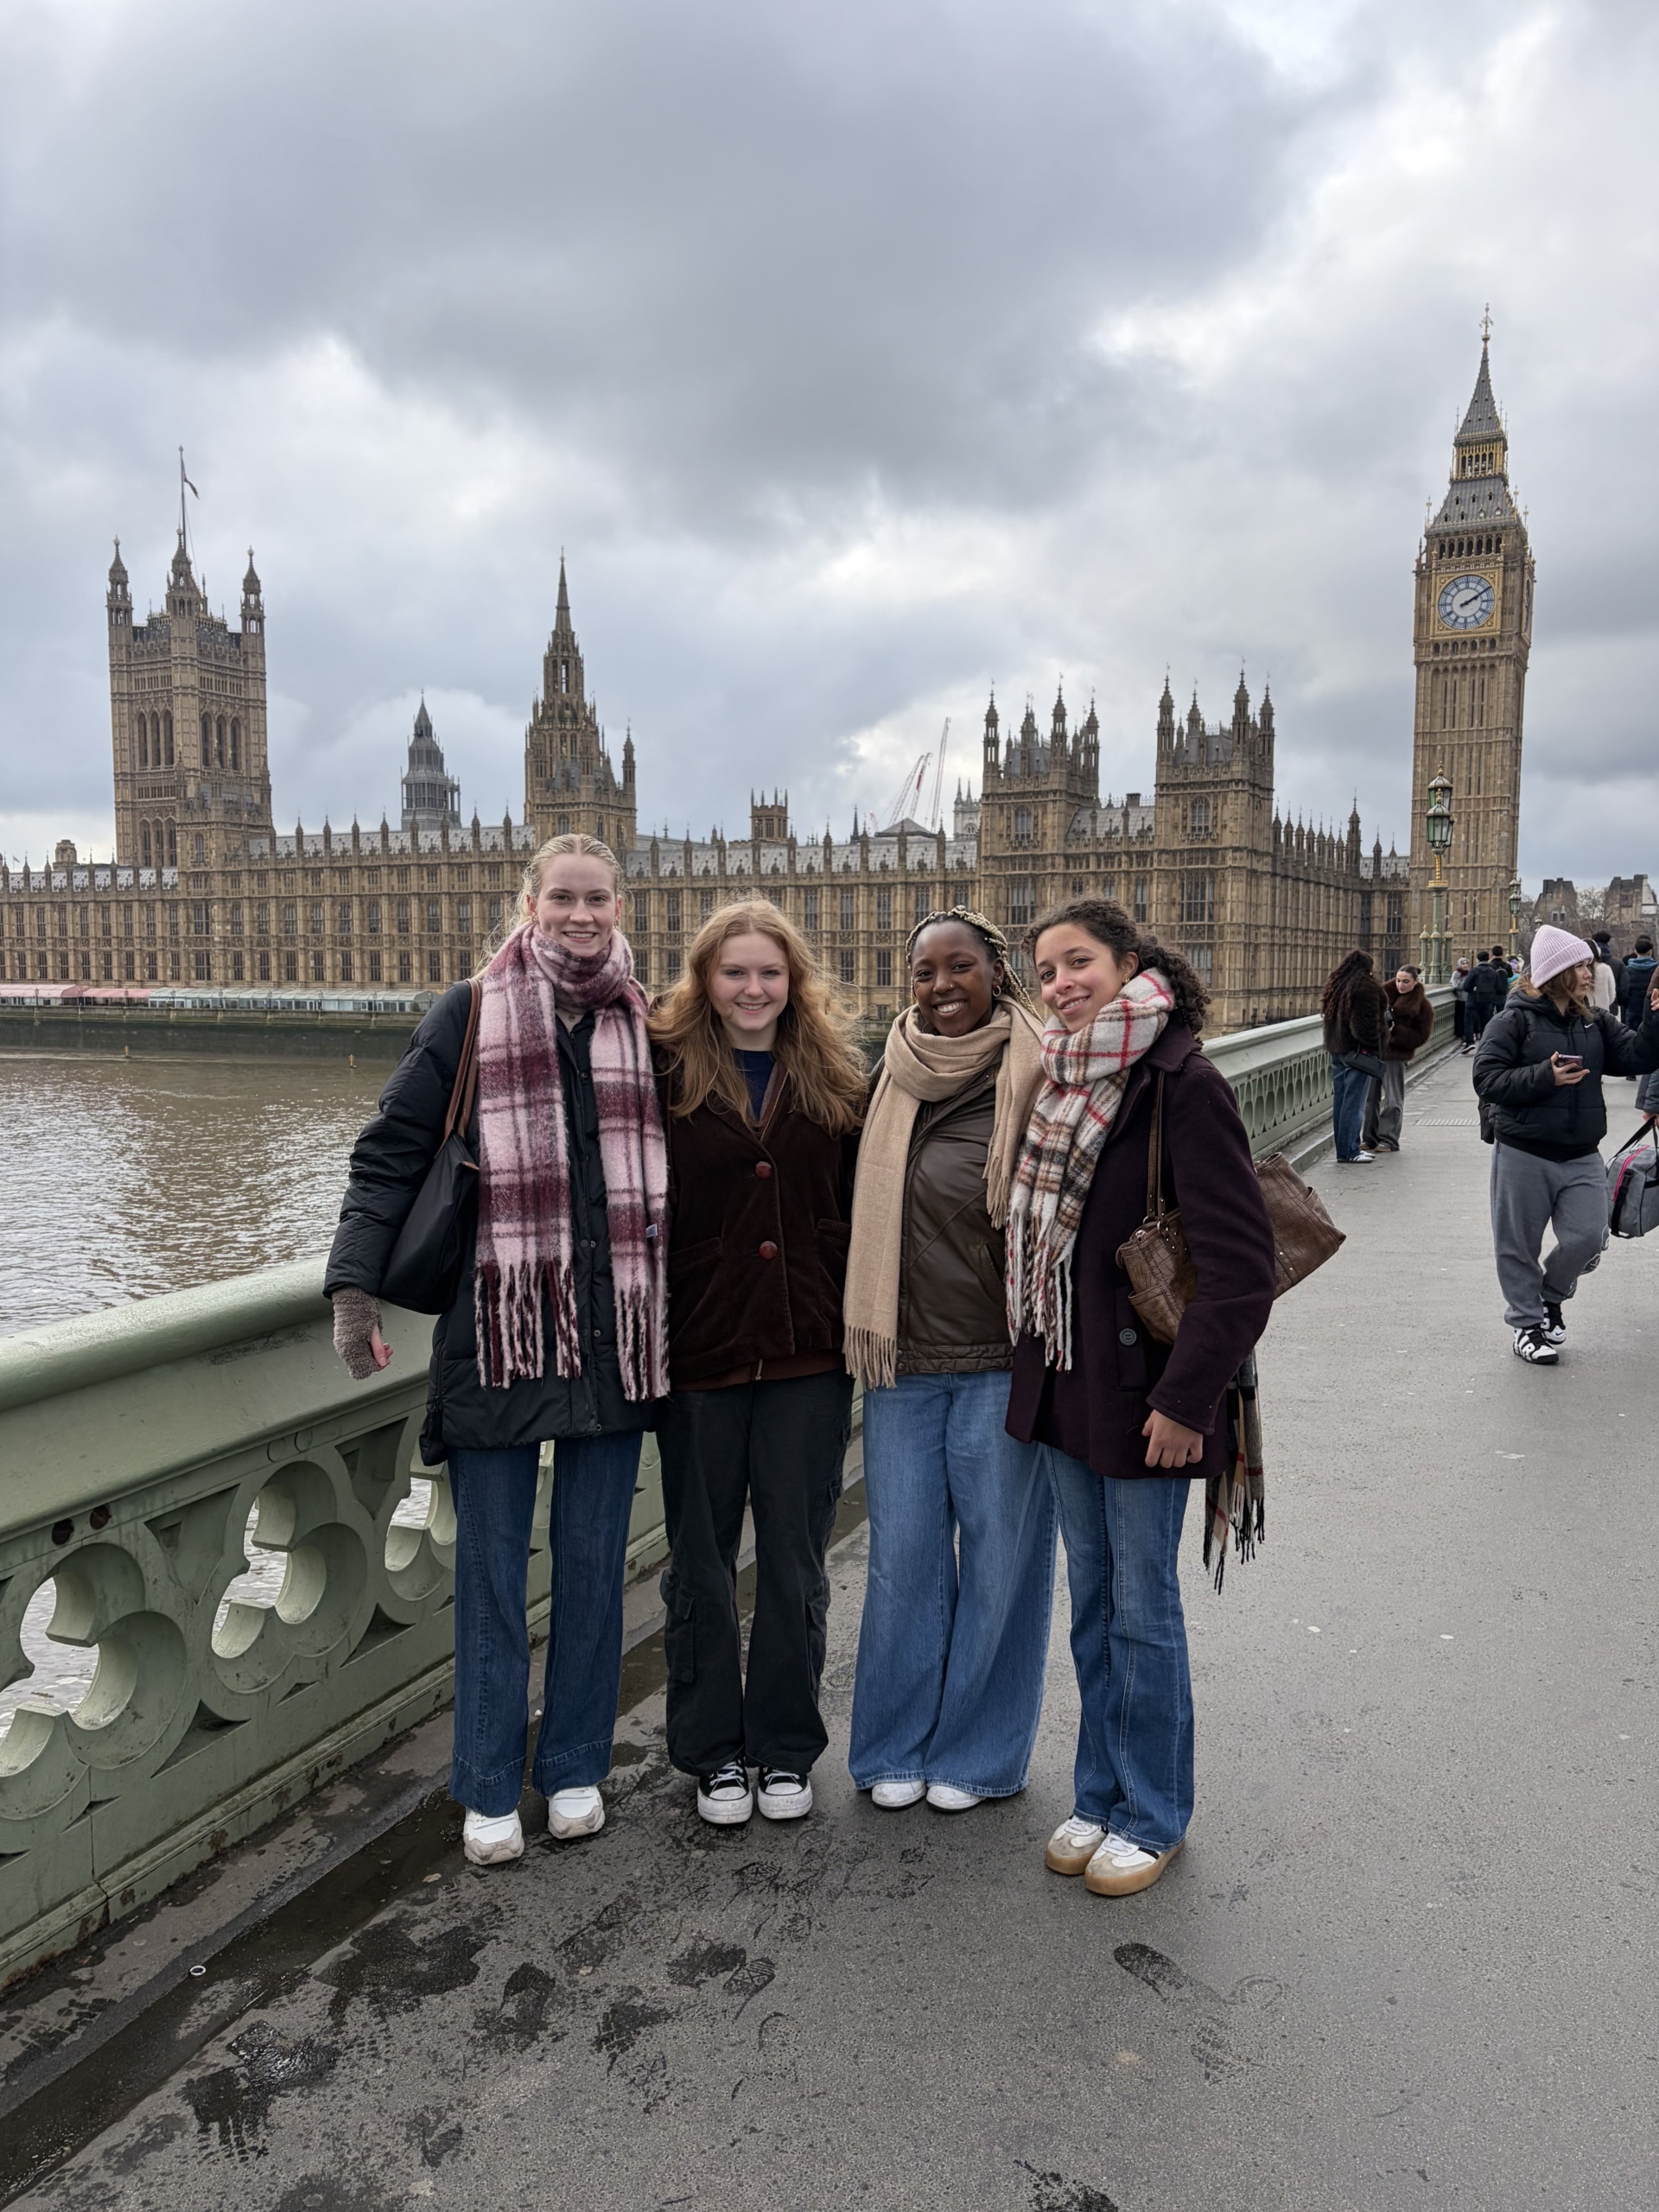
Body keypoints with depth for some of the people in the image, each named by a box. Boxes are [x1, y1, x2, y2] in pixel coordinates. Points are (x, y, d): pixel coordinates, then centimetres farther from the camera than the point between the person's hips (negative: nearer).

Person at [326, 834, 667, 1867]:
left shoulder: (645, 1027, 8)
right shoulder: (472, 1016, 1)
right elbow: (390, 1154, -1)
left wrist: (674, 1316, 13)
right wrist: (355, 1282, -12)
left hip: (615, 1333, 2)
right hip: (497, 1325, -2)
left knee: (594, 1558, 10)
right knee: (493, 1561, 6)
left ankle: (577, 1766, 27)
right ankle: (489, 1788, 20)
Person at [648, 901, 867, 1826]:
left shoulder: (836, 1078, 5)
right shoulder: (666, 1072, -3)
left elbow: (861, 1210, 8)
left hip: (809, 1358, 2)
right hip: (699, 1354, -1)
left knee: (796, 1564, 11)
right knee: (701, 1564, 11)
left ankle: (787, 1749, 27)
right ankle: (714, 1752, 28)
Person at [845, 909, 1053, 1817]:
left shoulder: (1035, 1077, -9)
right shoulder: (894, 1078, 6)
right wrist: (869, 1335, 12)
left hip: (1001, 1361, -4)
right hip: (903, 1359, 4)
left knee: (998, 1554, 9)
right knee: (902, 1554, 12)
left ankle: (975, 1749, 27)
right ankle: (898, 1745, 29)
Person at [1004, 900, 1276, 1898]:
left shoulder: (1182, 1083, -16)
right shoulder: (1063, 1079, 7)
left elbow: (1244, 1262, -19)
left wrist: (1186, 1398, -20)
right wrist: (1038, 1363, 12)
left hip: (1146, 1392, -7)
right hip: (1065, 1382, 7)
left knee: (1144, 1609, 7)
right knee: (1093, 1603, 18)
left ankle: (1154, 1814, 26)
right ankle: (1100, 1795, 33)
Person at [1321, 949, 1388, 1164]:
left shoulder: (1335, 985, 13)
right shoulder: (1367, 986, -12)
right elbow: (1371, 1021, -17)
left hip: (1336, 1049, 8)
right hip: (1358, 1049, -8)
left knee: (1340, 1100, 11)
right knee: (1354, 1102, -6)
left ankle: (1345, 1148, 16)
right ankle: (1348, 1152, -6)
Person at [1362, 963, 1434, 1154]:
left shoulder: (1421, 1004, -1)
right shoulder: (1385, 992, 7)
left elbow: (1422, 1035, -3)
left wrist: (1396, 1031, -15)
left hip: (1396, 1054, -4)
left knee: (1393, 1099, 0)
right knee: (1370, 1096, 8)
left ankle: (1388, 1139, 8)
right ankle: (1369, 1138, 17)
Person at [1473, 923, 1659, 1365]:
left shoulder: (1595, 1022, 8)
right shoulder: (1515, 1021, -9)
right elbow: (1487, 1078, -14)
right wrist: (1545, 1077, -21)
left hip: (1582, 1157, 5)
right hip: (1524, 1155, -5)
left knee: (1587, 1238, 2)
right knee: (1519, 1246, 6)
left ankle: (1550, 1296, 30)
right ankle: (1527, 1323, 23)